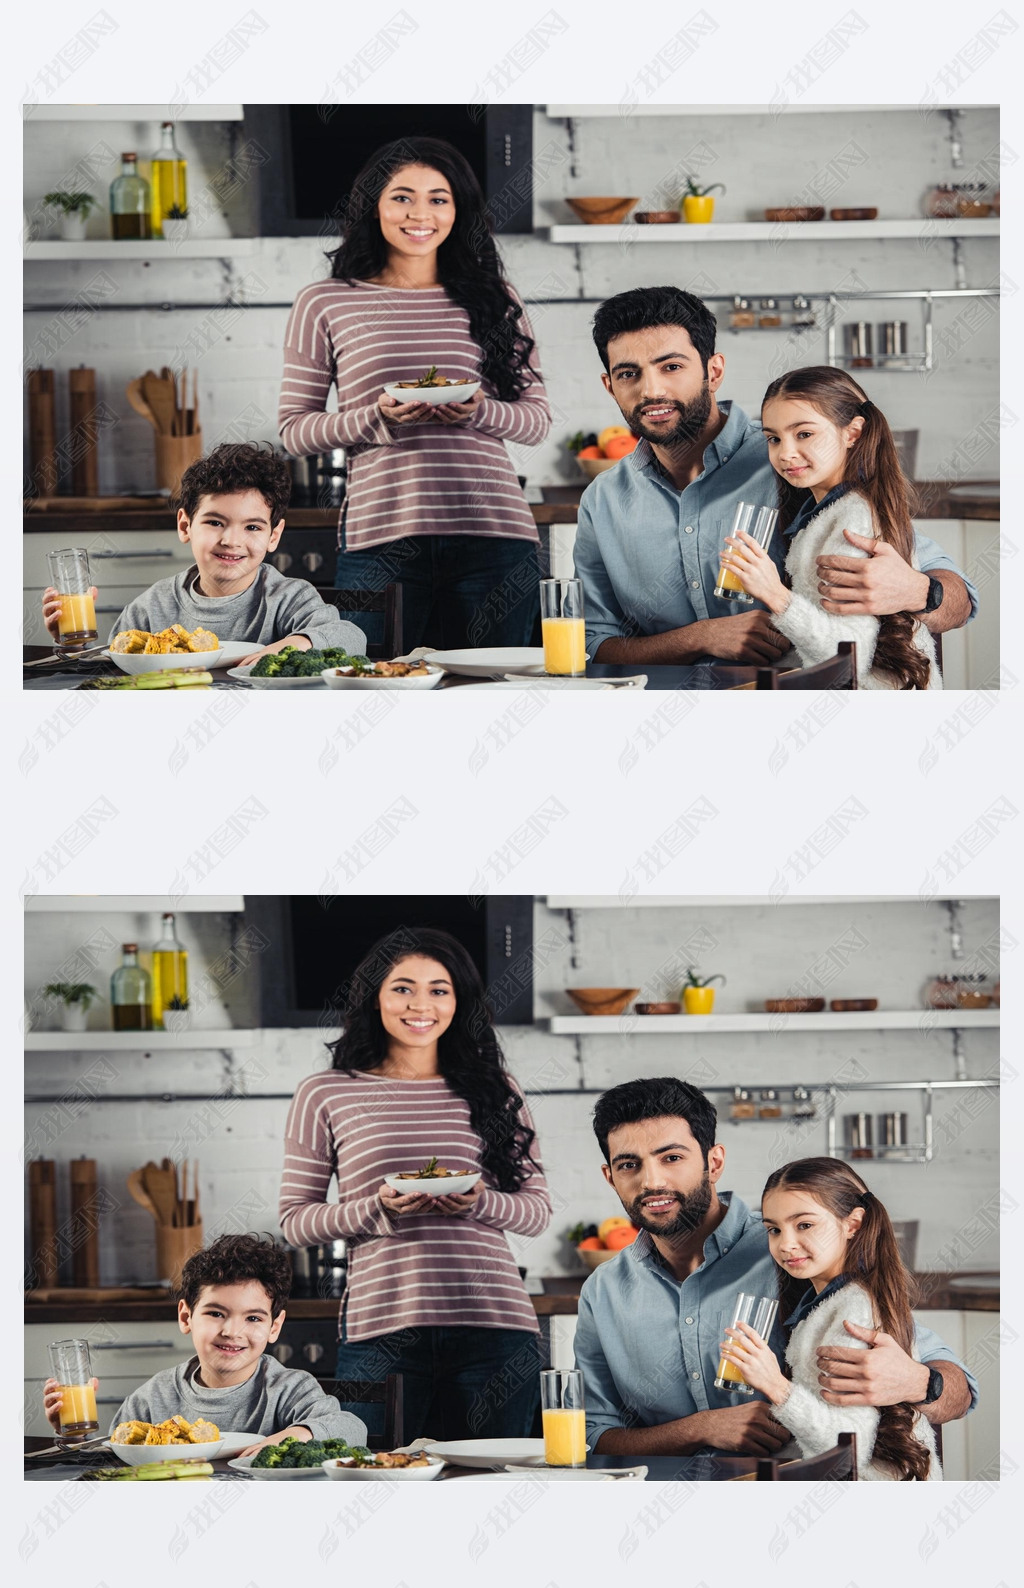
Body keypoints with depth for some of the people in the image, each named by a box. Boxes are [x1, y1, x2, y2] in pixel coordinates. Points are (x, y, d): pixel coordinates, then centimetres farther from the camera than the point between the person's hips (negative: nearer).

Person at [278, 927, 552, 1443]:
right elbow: (294, 1220, 6)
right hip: (381, 1323, -2)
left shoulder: (494, 1090, 13)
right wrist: (377, 1209, -11)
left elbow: (537, 1208, 13)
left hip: (494, 1320, 2)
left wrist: (481, 1204, -9)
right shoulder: (326, 1096, 8)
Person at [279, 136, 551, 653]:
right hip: (380, 537, -2)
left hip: (494, 530, 2)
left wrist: (480, 412, -9)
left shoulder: (492, 299, 13)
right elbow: (294, 429, 6)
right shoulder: (325, 304, 7)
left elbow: (537, 417, 12)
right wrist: (377, 418, -11)